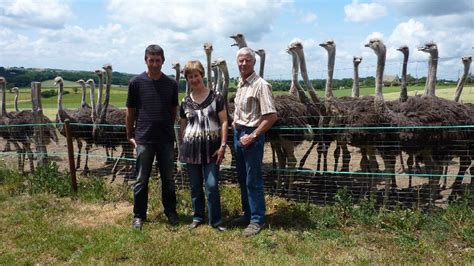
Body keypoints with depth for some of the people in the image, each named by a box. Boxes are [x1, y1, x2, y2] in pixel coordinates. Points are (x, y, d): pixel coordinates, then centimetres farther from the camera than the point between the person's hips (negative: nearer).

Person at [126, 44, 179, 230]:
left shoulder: (171, 84, 3)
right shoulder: (136, 82, -3)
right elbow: (130, 111, 3)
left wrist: (168, 129, 11)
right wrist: (130, 135, 4)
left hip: (166, 139, 2)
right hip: (143, 139, -2)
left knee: (168, 179, 11)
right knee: (141, 180, 6)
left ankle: (171, 212, 26)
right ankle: (139, 215, 19)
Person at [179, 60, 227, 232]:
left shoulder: (216, 98, -2)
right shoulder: (185, 103, 7)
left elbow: (224, 122, -3)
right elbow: (182, 127, 14)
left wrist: (223, 145, -9)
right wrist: (182, 148, 11)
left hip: (211, 147, -3)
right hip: (191, 147, 3)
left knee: (212, 186, -4)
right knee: (195, 186, 10)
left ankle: (215, 220, 9)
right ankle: (197, 217, 24)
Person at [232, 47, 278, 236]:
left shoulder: (260, 85, -15)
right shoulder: (240, 84, 12)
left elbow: (272, 116, -20)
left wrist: (253, 135, -20)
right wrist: (235, 122, 11)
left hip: (252, 135, -8)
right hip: (238, 133, 9)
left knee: (253, 180, -2)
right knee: (242, 178, 16)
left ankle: (257, 220, 10)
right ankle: (248, 213, 30)